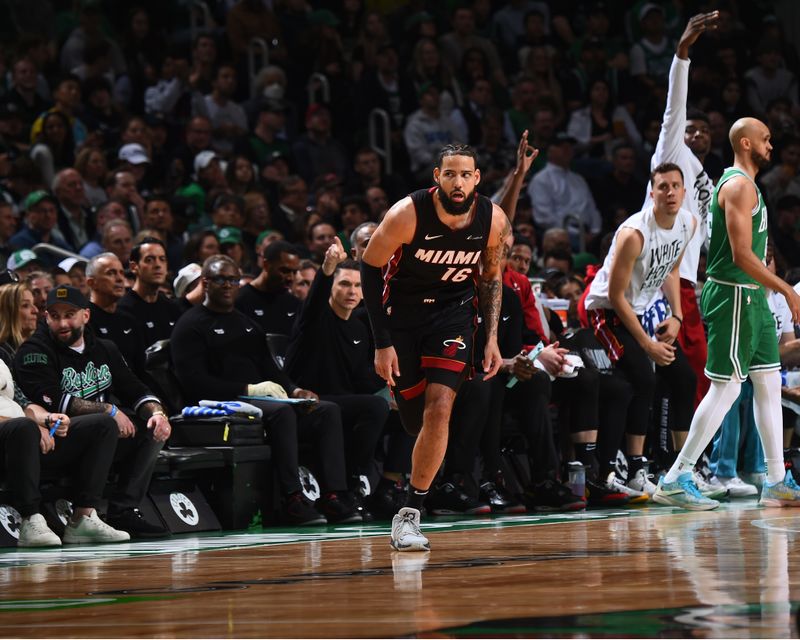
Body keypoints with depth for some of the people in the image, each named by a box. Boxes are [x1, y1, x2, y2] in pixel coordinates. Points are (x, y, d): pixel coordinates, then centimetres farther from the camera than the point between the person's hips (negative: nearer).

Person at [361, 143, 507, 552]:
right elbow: (370, 268, -11)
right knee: (416, 419, 3)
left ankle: (410, 513, -13)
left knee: (439, 409, -18)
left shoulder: (493, 221, -12)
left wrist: (492, 338, 1)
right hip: (401, 313, -1)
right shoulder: (407, 214, -22)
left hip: (452, 314, 1)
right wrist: (382, 344, -14)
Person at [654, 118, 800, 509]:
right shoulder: (739, 186, -16)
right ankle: (675, 480, -7)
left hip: (751, 297, 10)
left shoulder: (746, 185, 17)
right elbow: (742, 254, -23)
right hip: (733, 296, -10)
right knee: (726, 387, -9)